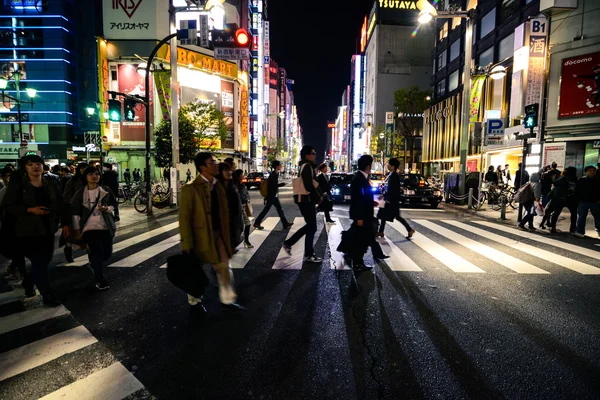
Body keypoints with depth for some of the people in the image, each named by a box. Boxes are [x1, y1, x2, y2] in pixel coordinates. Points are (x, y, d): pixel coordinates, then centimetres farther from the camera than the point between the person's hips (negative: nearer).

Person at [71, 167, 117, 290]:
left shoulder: (106, 190, 3)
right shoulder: (80, 194, -1)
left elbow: (114, 205, 12)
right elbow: (76, 213, 0)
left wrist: (107, 208, -11)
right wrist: (77, 231, -3)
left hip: (106, 227, 3)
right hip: (89, 227, -3)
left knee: (107, 253, 4)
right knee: (98, 251, -19)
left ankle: (94, 262, 42)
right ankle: (99, 280, -3)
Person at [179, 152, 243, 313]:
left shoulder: (218, 185, 7)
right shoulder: (190, 189, -15)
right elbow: (184, 218, -16)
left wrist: (225, 233, 12)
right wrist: (187, 244, -16)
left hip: (217, 234, 6)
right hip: (200, 235, -6)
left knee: (224, 267, 10)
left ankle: (227, 299, 26)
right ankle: (194, 301, 35)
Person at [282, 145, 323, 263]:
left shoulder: (307, 166, 16)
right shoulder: (307, 166, -16)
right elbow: (309, 186, -23)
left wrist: (319, 195, 7)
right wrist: (318, 198, -11)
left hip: (306, 200, 10)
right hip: (307, 200, -10)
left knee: (310, 226, 18)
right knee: (312, 227, -1)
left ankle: (288, 243, 23)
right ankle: (309, 255, 9)